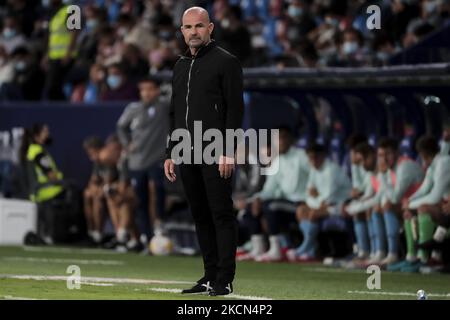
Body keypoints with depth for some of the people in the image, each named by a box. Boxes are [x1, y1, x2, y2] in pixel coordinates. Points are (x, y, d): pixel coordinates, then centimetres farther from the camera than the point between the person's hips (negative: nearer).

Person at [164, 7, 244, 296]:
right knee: (200, 216, 8)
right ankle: (210, 276, 12)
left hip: (216, 154, -7)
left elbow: (235, 110, -9)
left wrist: (228, 152, -16)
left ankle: (225, 280, -7)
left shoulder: (226, 62, -3)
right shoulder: (181, 66, 18)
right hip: (187, 154, 7)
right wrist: (171, 154, 16)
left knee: (222, 215, -7)